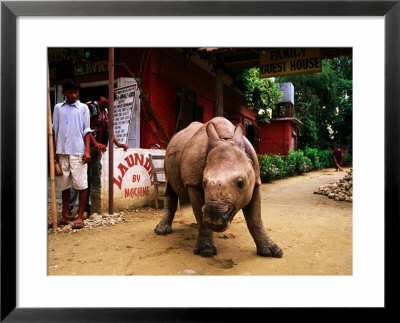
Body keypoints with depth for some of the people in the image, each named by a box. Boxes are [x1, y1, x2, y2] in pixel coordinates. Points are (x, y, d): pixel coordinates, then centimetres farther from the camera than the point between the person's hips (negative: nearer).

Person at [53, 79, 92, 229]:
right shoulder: (58, 108, 13)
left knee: (81, 184, -3)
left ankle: (80, 216, 5)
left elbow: (86, 130, 4)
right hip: (62, 151, 3)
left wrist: (87, 150, -5)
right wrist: (54, 151, 7)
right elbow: (54, 130, 13)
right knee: (64, 184, 8)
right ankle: (65, 215, 18)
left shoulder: (83, 108, 7)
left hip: (78, 152, -2)